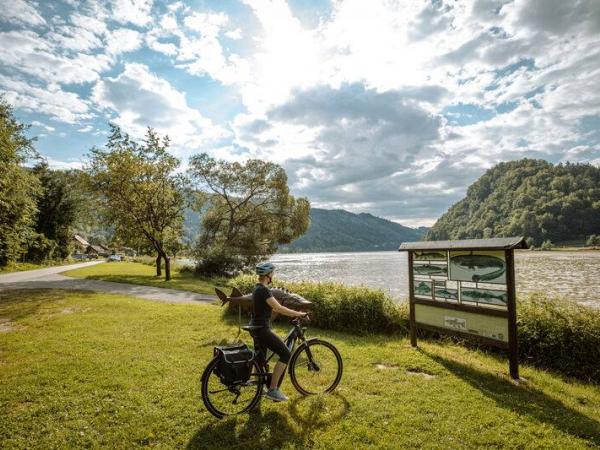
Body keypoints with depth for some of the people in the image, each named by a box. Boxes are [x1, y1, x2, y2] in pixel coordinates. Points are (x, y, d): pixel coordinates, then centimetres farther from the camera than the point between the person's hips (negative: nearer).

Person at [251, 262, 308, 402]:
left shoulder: (258, 288, 11)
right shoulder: (263, 290, -21)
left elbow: (274, 307, 18)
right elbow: (280, 309, -24)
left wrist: (295, 313, 18)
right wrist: (299, 314, -16)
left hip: (257, 328, 11)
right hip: (262, 330, -11)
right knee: (286, 354, -9)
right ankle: (272, 390, -4)